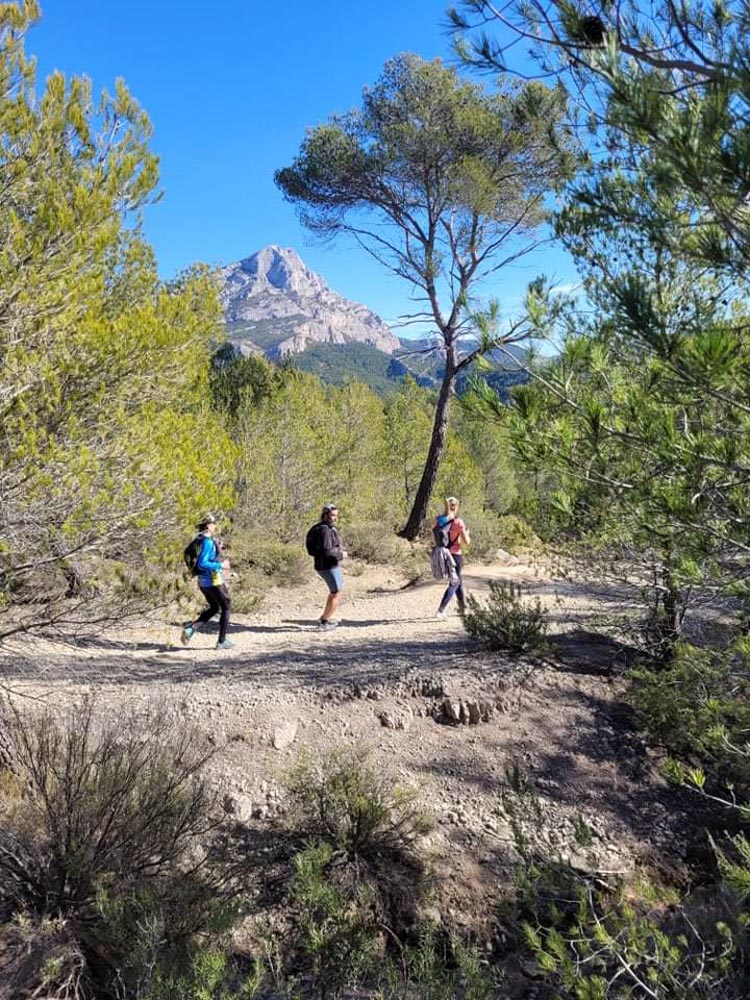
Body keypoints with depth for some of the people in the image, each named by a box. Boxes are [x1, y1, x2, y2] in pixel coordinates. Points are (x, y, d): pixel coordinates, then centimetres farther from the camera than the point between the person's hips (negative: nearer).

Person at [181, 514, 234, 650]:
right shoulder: (208, 542, -20)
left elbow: (197, 561, 21)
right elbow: (202, 564, -28)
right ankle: (222, 641, 12)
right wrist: (220, 565, -18)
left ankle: (190, 628, 4)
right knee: (226, 608, 7)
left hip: (203, 581, 9)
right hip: (213, 581, -9)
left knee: (214, 608, 22)